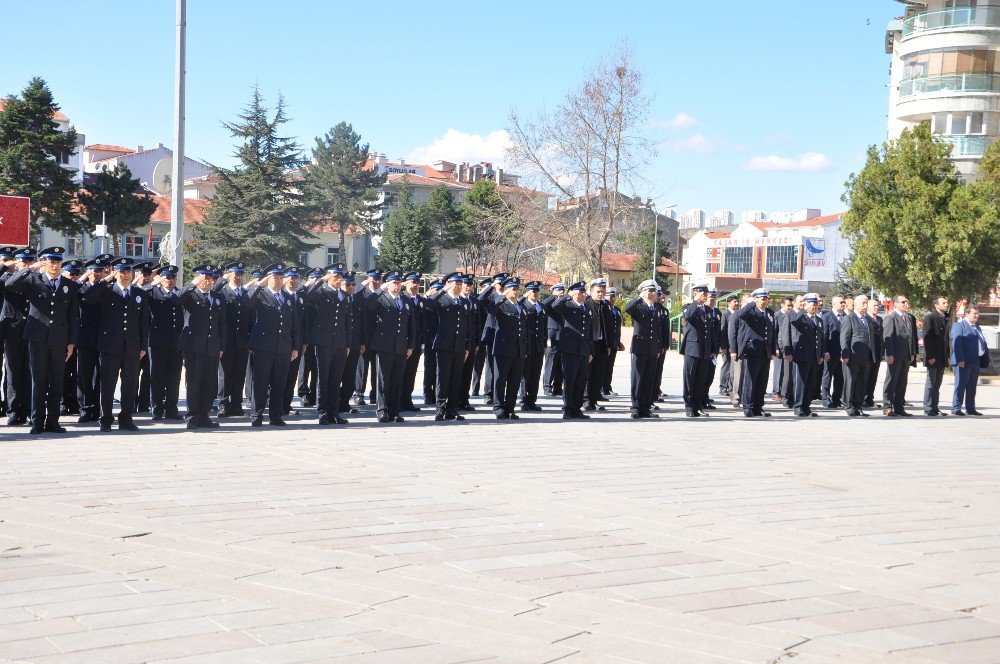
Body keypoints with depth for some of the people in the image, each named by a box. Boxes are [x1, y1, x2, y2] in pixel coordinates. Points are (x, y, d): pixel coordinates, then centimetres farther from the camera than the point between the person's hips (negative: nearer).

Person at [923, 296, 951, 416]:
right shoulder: (930, 317, -9)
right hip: (933, 357, -7)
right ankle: (928, 409, 1)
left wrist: (948, 353, 7)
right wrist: (930, 356, -18)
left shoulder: (946, 318, 13)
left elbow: (947, 338, 17)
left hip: (942, 357, 7)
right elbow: (927, 337, -14)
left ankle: (934, 408, 15)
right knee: (930, 383, -2)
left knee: (937, 384, 11)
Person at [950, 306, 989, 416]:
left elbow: (982, 344, 22)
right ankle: (956, 409, -5)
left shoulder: (977, 327, 21)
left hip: (976, 363, 8)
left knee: (972, 387, 11)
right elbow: (957, 343, -13)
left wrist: (984, 361, 14)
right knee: (960, 386, -7)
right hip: (963, 362, -8)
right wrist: (960, 360, -22)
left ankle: (970, 409, 16)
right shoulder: (959, 325, -5)